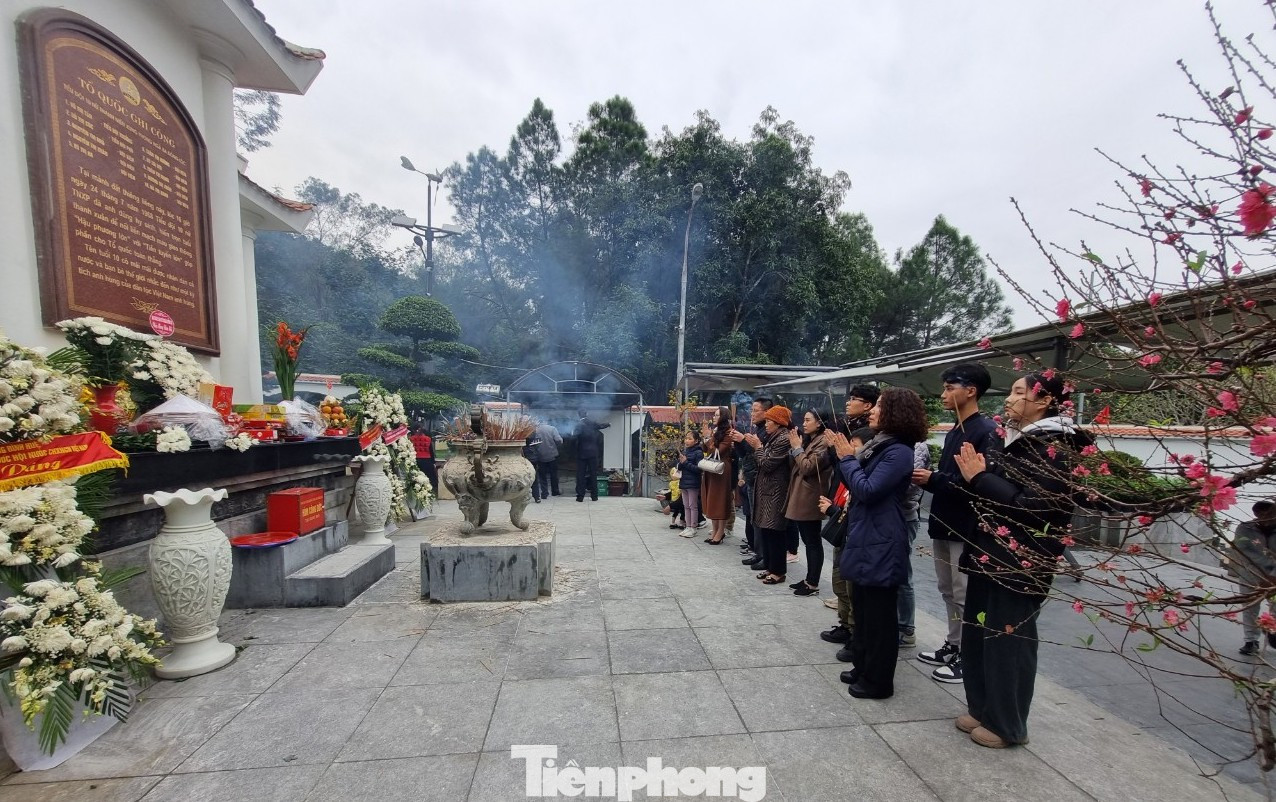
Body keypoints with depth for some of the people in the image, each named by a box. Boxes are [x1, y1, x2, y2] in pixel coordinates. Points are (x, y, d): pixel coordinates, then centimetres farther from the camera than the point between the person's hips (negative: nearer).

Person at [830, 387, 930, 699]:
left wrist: (847, 457, -13)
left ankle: (878, 681, 19)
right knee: (862, 609, 19)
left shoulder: (898, 451, -18)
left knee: (879, 614, 4)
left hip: (881, 545, -10)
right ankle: (862, 667, 33)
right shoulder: (879, 444, 11)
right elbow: (856, 486, 13)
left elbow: (867, 490, -23)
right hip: (865, 540, 10)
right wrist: (842, 454, 3)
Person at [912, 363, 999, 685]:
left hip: (966, 528, -9)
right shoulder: (954, 432, 15)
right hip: (944, 524, 9)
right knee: (948, 591, 17)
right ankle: (953, 646, 31)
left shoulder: (986, 430, -15)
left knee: (965, 595, 3)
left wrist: (933, 479, -20)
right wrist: (926, 477, -1)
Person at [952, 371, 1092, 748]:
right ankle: (982, 709, 31)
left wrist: (979, 478, -18)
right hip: (991, 555, 9)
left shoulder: (1052, 446, -13)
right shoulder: (1019, 440, 14)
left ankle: (1007, 724, 22)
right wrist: (977, 474, 0)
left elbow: (1032, 505, -23)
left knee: (1007, 640, 4)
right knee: (977, 634, 15)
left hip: (1020, 564, -9)